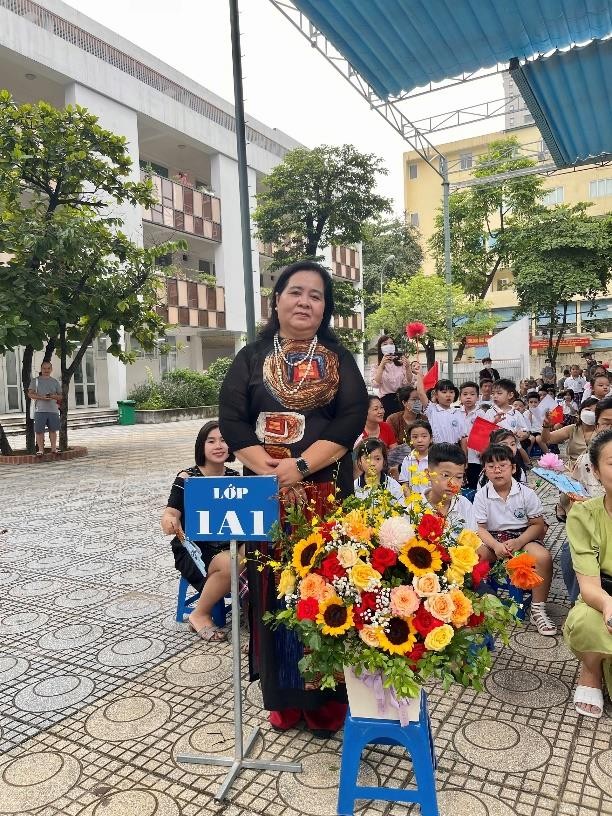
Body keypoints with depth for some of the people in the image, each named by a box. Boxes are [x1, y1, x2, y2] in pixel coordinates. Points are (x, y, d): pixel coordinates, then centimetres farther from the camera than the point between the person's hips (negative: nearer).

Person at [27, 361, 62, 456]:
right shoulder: (35, 380, 8)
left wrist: (54, 396, -9)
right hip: (40, 409, -2)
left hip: (53, 409, 2)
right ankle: (40, 449, 3)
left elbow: (60, 396, 14)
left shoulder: (55, 381, 14)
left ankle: (53, 448, 12)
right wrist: (41, 397, -15)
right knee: (39, 430, -4)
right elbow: (30, 394, 1)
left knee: (53, 430, 5)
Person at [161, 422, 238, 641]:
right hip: (193, 548, -3)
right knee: (230, 565, -32)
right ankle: (200, 615, -5)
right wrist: (169, 521, -38)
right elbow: (171, 512, -15)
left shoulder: (235, 477, 3)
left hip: (228, 544, 4)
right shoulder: (187, 478, -8)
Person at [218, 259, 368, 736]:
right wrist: (271, 473, -14)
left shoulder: (339, 360, 6)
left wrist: (300, 466, -17)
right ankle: (284, 696, 22)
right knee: (275, 592, 6)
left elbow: (352, 419, -6)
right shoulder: (251, 359, 8)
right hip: (266, 494, 1)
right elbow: (231, 421, -1)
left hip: (326, 494, 0)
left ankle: (328, 699, 19)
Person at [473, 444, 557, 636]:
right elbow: (480, 528, -3)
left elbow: (538, 525, -2)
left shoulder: (526, 493, -3)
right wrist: (496, 546, -23)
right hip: (493, 540, 0)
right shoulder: (481, 495, -2)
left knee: (543, 557, -31)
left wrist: (518, 542, -19)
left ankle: (538, 609, -12)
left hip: (522, 537, 0)